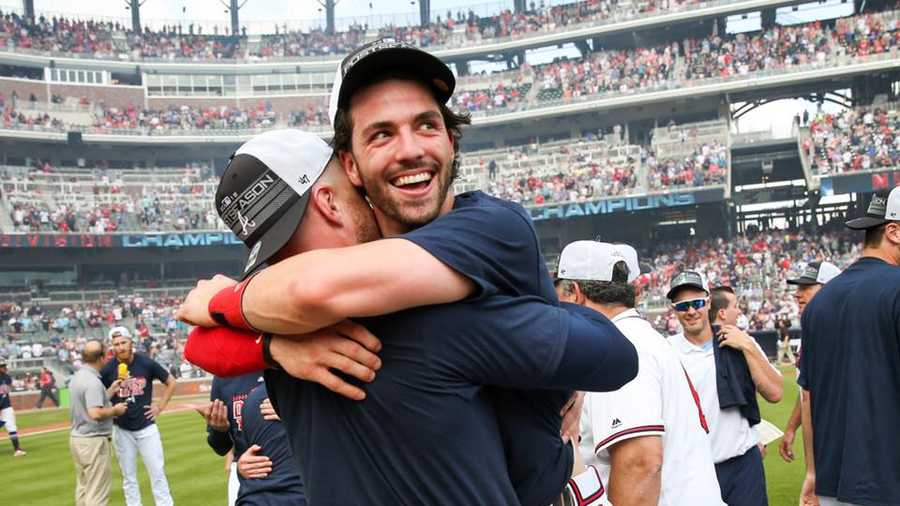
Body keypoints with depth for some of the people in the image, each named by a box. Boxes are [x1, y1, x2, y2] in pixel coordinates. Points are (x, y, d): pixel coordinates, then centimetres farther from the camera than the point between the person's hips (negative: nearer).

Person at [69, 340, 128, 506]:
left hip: (76, 438, 9)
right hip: (94, 441, -9)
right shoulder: (93, 381, -20)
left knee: (83, 489, 18)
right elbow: (95, 413, -29)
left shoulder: (76, 377, 9)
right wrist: (114, 410, -13)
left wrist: (110, 390, 18)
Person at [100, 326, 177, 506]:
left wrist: (160, 406, 1)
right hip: (121, 430, 0)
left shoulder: (146, 363, -6)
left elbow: (171, 383, 6)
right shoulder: (108, 368, -7)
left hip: (146, 426, 0)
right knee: (128, 476, 7)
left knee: (157, 472, 1)